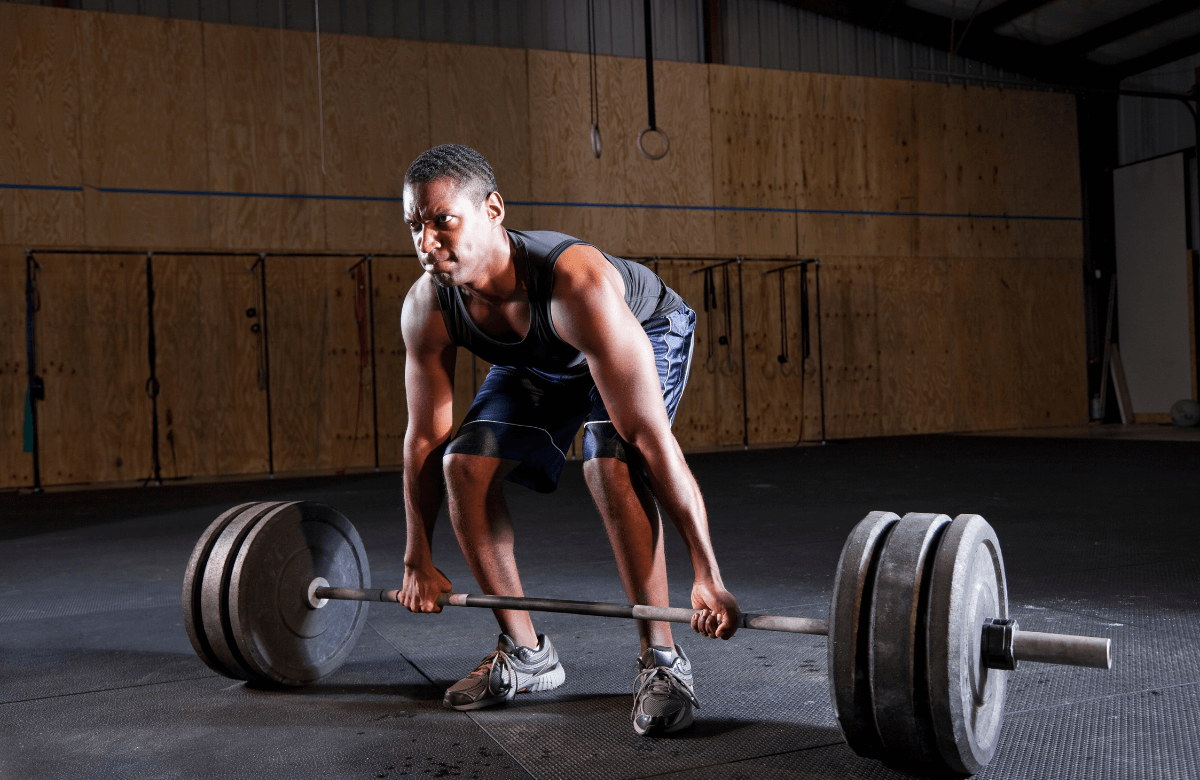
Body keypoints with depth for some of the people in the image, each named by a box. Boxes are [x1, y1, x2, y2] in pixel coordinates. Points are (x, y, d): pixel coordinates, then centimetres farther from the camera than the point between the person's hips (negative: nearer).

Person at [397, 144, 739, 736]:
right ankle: (526, 655, 4)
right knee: (464, 464, -12)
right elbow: (425, 438, -13)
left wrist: (707, 575, -43)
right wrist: (417, 561, -5)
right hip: (538, 362, 6)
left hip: (646, 336, -5)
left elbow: (651, 438, -45)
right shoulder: (427, 306, -26)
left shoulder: (576, 284, -44)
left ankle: (661, 660, -16)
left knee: (610, 464, -32)